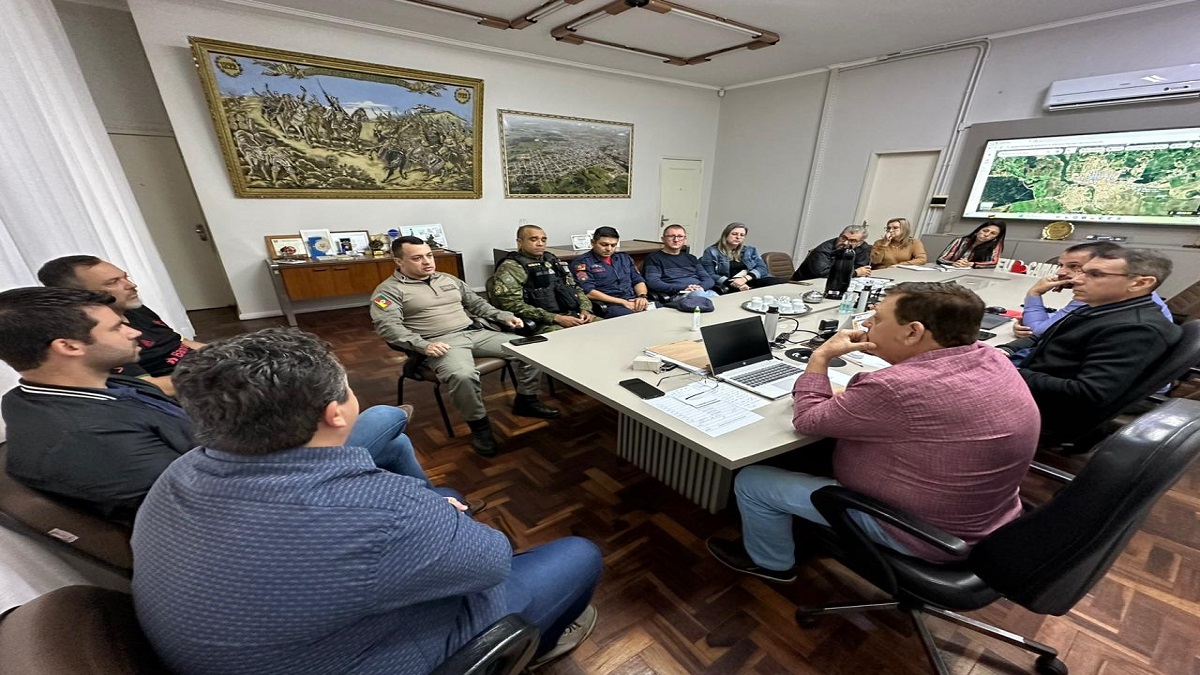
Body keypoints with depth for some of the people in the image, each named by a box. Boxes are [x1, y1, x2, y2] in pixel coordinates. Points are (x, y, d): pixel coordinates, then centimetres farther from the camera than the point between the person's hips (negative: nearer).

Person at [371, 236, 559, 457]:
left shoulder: (448, 279, 20)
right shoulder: (389, 290, 0)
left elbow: (477, 303, 24)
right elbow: (387, 326, -13)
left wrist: (504, 316, 8)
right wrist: (423, 345, -27)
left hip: (475, 333, 6)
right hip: (441, 342, -6)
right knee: (463, 375, -40)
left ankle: (526, 401, 10)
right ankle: (479, 425, -13)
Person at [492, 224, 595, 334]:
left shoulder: (553, 261, 21)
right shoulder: (511, 267, -1)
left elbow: (576, 289, 26)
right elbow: (512, 305, -12)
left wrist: (585, 309, 3)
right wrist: (556, 318, -17)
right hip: (542, 324, -7)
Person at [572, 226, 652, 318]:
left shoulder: (624, 258, 20)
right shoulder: (582, 262, 1)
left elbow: (638, 281, 20)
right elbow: (589, 292, -10)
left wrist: (642, 296, -4)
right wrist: (623, 302, -13)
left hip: (635, 302, 6)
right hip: (607, 305, -6)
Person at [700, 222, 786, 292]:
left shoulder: (750, 250, 20)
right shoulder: (711, 252, 6)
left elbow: (762, 268, 9)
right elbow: (710, 275, -5)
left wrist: (745, 278, -13)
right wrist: (734, 284, -18)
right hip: (729, 287, -6)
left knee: (781, 283, -23)